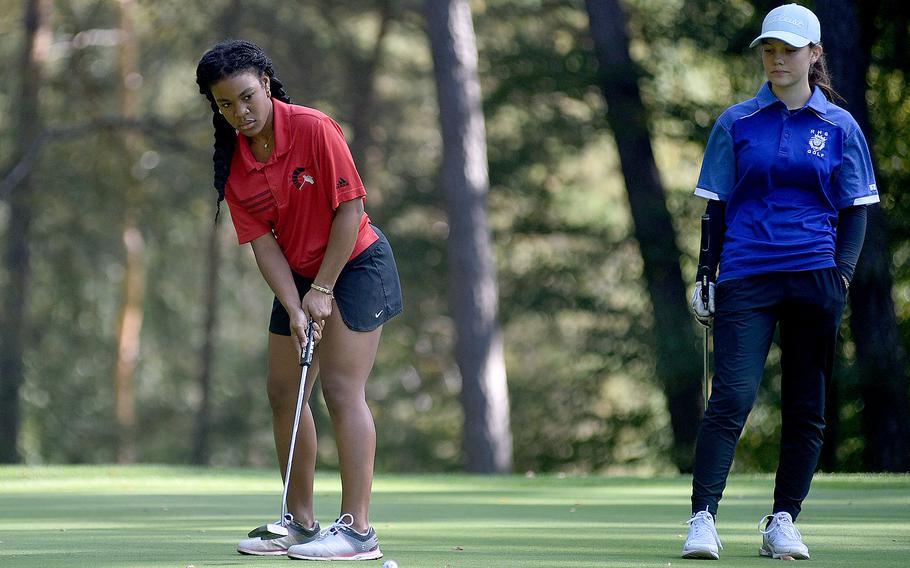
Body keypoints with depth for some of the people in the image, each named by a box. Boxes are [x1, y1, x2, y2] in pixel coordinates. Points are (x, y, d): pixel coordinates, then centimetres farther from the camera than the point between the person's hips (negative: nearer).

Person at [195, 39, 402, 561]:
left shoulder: (314, 129, -20)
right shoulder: (234, 166, -3)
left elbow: (350, 209, -19)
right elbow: (263, 243, -5)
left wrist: (322, 290, -17)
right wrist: (295, 308, -17)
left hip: (356, 263, -7)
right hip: (298, 278, 7)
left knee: (341, 388, -14)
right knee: (284, 392, 5)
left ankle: (358, 530, -15)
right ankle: (301, 523, 14)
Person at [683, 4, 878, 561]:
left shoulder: (840, 127, 9)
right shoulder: (737, 123, 9)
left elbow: (856, 209, 10)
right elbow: (717, 205, 11)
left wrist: (843, 273, -4)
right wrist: (706, 274, 3)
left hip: (815, 280, 1)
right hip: (746, 277, -1)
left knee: (806, 408, 3)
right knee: (732, 398, -13)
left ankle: (784, 522, 11)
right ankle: (703, 519, -15)